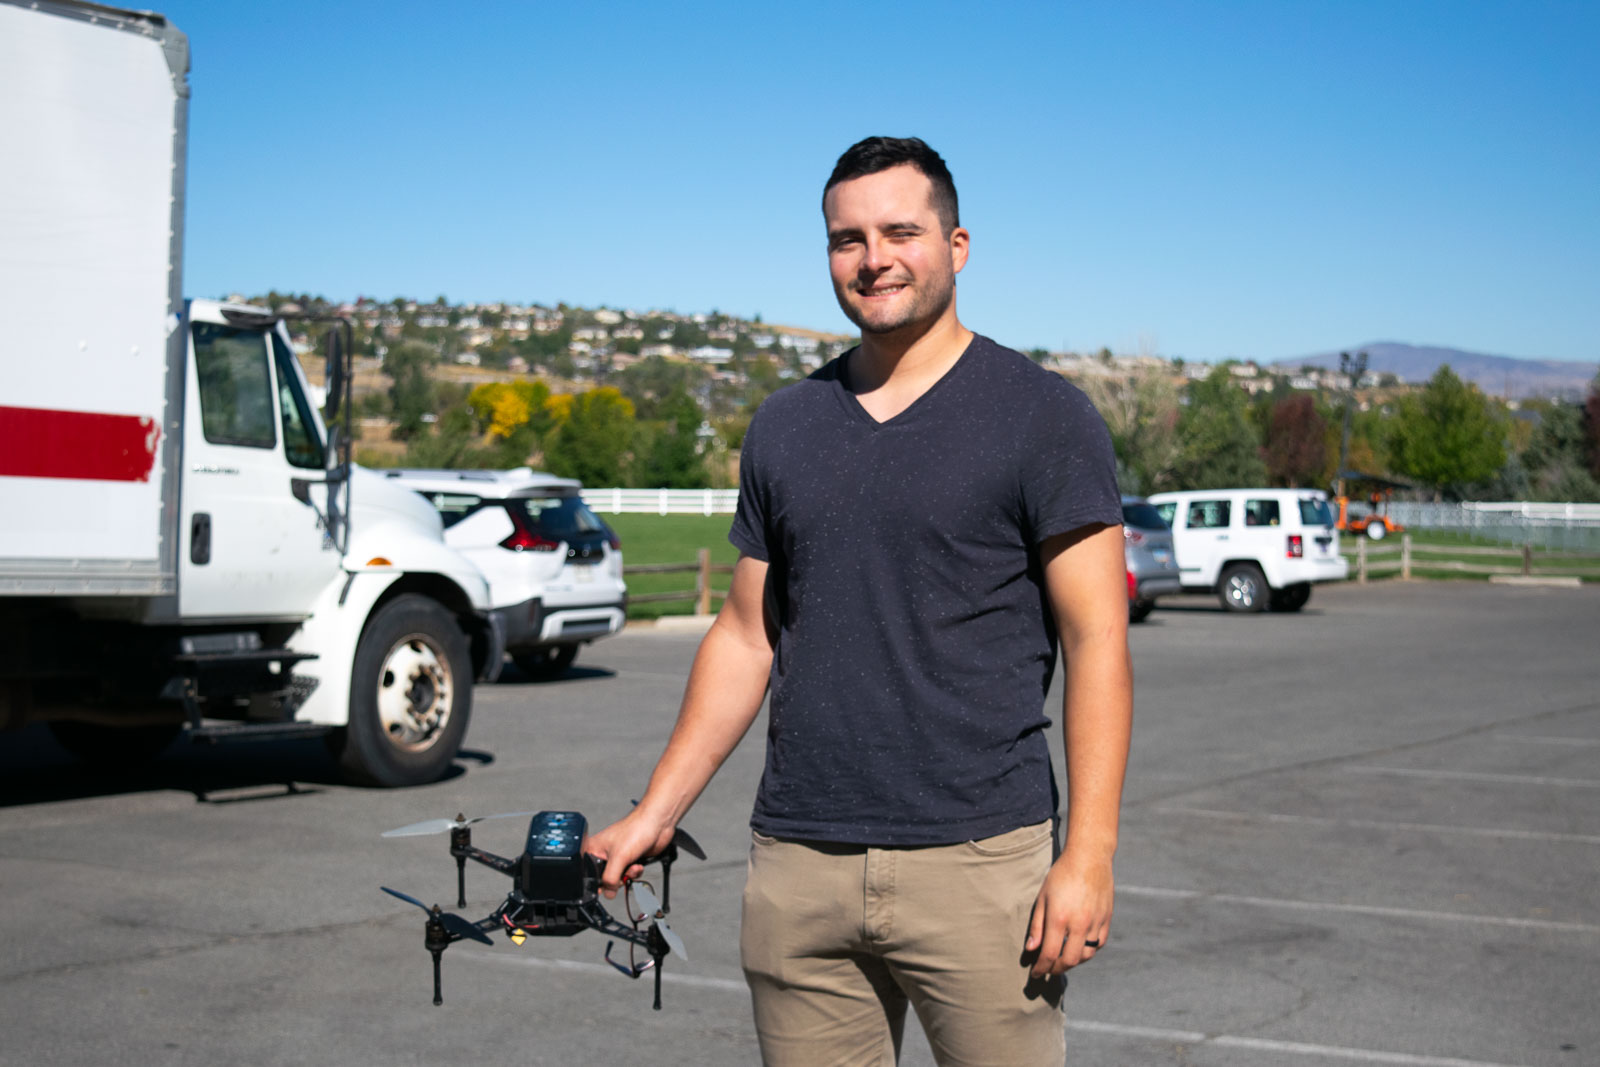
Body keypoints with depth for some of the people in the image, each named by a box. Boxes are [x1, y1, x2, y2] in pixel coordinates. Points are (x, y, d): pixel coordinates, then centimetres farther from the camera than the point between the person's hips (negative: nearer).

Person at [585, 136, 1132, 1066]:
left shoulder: (1043, 415, -2)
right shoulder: (786, 426, 12)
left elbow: (1097, 640, -6)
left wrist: (1089, 854, -13)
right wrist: (655, 814, 11)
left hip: (979, 859, -4)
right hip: (796, 866, 4)